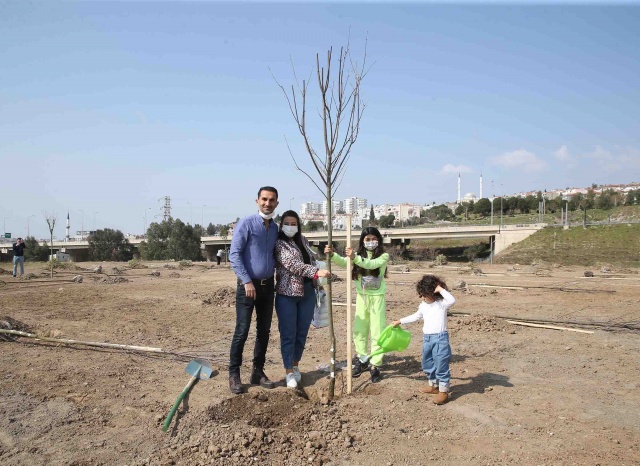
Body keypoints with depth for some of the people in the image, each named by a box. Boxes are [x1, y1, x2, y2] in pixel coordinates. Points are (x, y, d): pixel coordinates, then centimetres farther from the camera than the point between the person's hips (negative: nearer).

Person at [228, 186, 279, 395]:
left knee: (264, 331, 10)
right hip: (248, 285, -6)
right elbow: (234, 255, -13)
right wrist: (247, 281, -18)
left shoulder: (275, 228, 11)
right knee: (242, 331, -4)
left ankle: (258, 372, 22)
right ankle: (234, 374, 9)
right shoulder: (246, 223, -8)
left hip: (268, 285, 6)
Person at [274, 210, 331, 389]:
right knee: (288, 333, -1)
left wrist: (317, 283, 15)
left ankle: (295, 365, 26)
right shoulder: (279, 243, -8)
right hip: (287, 294, -6)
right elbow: (292, 265, -20)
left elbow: (312, 260, 21)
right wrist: (316, 272, -27)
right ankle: (289, 372, 8)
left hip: (307, 293, 6)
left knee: (302, 332, 11)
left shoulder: (302, 240, 12)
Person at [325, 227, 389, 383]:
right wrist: (332, 254, -29)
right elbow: (344, 262, -11)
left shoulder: (384, 256, -9)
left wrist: (355, 257, -43)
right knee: (359, 331, 12)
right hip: (361, 297, 4)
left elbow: (371, 264, -28)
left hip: (377, 298, -4)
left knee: (377, 332, 1)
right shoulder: (359, 255, 4)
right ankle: (362, 360, 30)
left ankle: (375, 366, 11)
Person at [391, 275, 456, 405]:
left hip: (440, 338, -8)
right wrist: (400, 321, 29)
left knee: (441, 365, -4)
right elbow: (416, 317, 25)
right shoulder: (423, 306, 9)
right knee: (428, 365, 17)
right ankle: (433, 386, 34)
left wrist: (441, 289, -25)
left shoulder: (442, 303, -11)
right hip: (427, 339, 8)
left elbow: (452, 300, -33)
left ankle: (443, 392, 5)